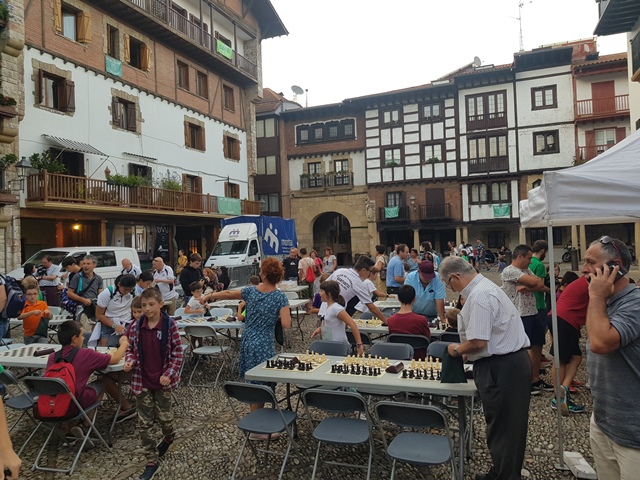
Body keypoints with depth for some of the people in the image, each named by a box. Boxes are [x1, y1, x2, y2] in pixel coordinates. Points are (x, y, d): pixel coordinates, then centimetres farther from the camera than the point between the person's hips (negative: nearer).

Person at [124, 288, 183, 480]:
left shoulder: (170, 325, -12)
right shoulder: (135, 326, -4)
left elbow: (177, 353, -7)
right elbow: (130, 348, 9)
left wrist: (169, 374, -15)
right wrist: (129, 361, -11)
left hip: (163, 380, -2)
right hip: (141, 380, 3)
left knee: (164, 416, 10)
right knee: (144, 422, 7)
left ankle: (169, 438, 45)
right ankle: (152, 461, 21)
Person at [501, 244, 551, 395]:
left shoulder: (527, 270, 15)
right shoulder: (509, 271, -15)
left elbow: (541, 285, 2)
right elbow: (535, 281, -21)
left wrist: (527, 288, -16)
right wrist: (537, 280, 2)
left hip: (533, 313, 9)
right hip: (520, 316, -9)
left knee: (537, 347, 14)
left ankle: (535, 380, 27)